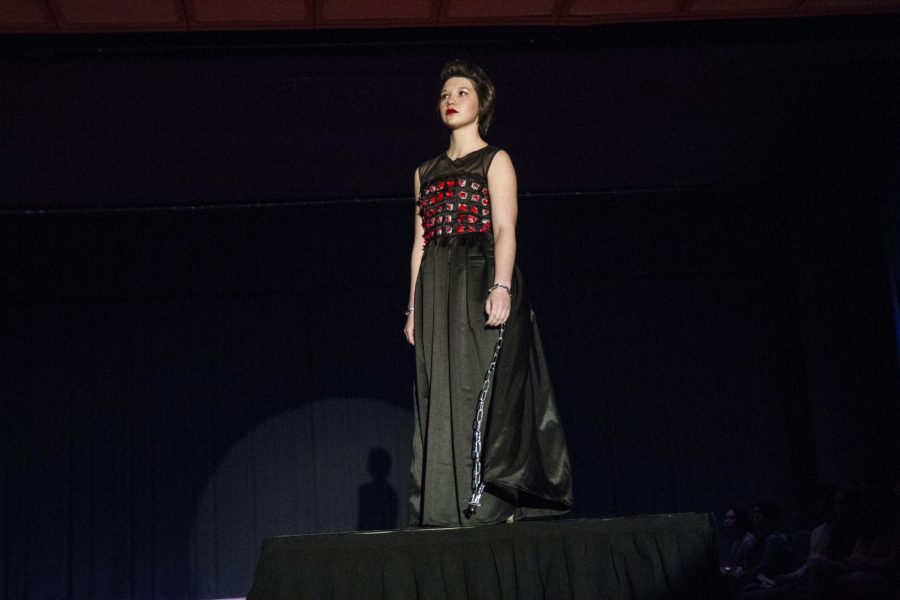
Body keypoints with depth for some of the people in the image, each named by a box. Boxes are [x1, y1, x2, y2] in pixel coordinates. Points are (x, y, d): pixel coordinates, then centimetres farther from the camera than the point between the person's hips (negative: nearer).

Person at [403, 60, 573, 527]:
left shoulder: (495, 161, 6)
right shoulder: (426, 173, 21)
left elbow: (504, 230, -6)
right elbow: (420, 242, 17)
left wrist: (501, 287, -20)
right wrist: (413, 307, 10)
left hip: (482, 281, -5)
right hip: (438, 291, 5)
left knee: (485, 384, -11)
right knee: (442, 392, 0)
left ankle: (496, 500, -7)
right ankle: (451, 505, 3)